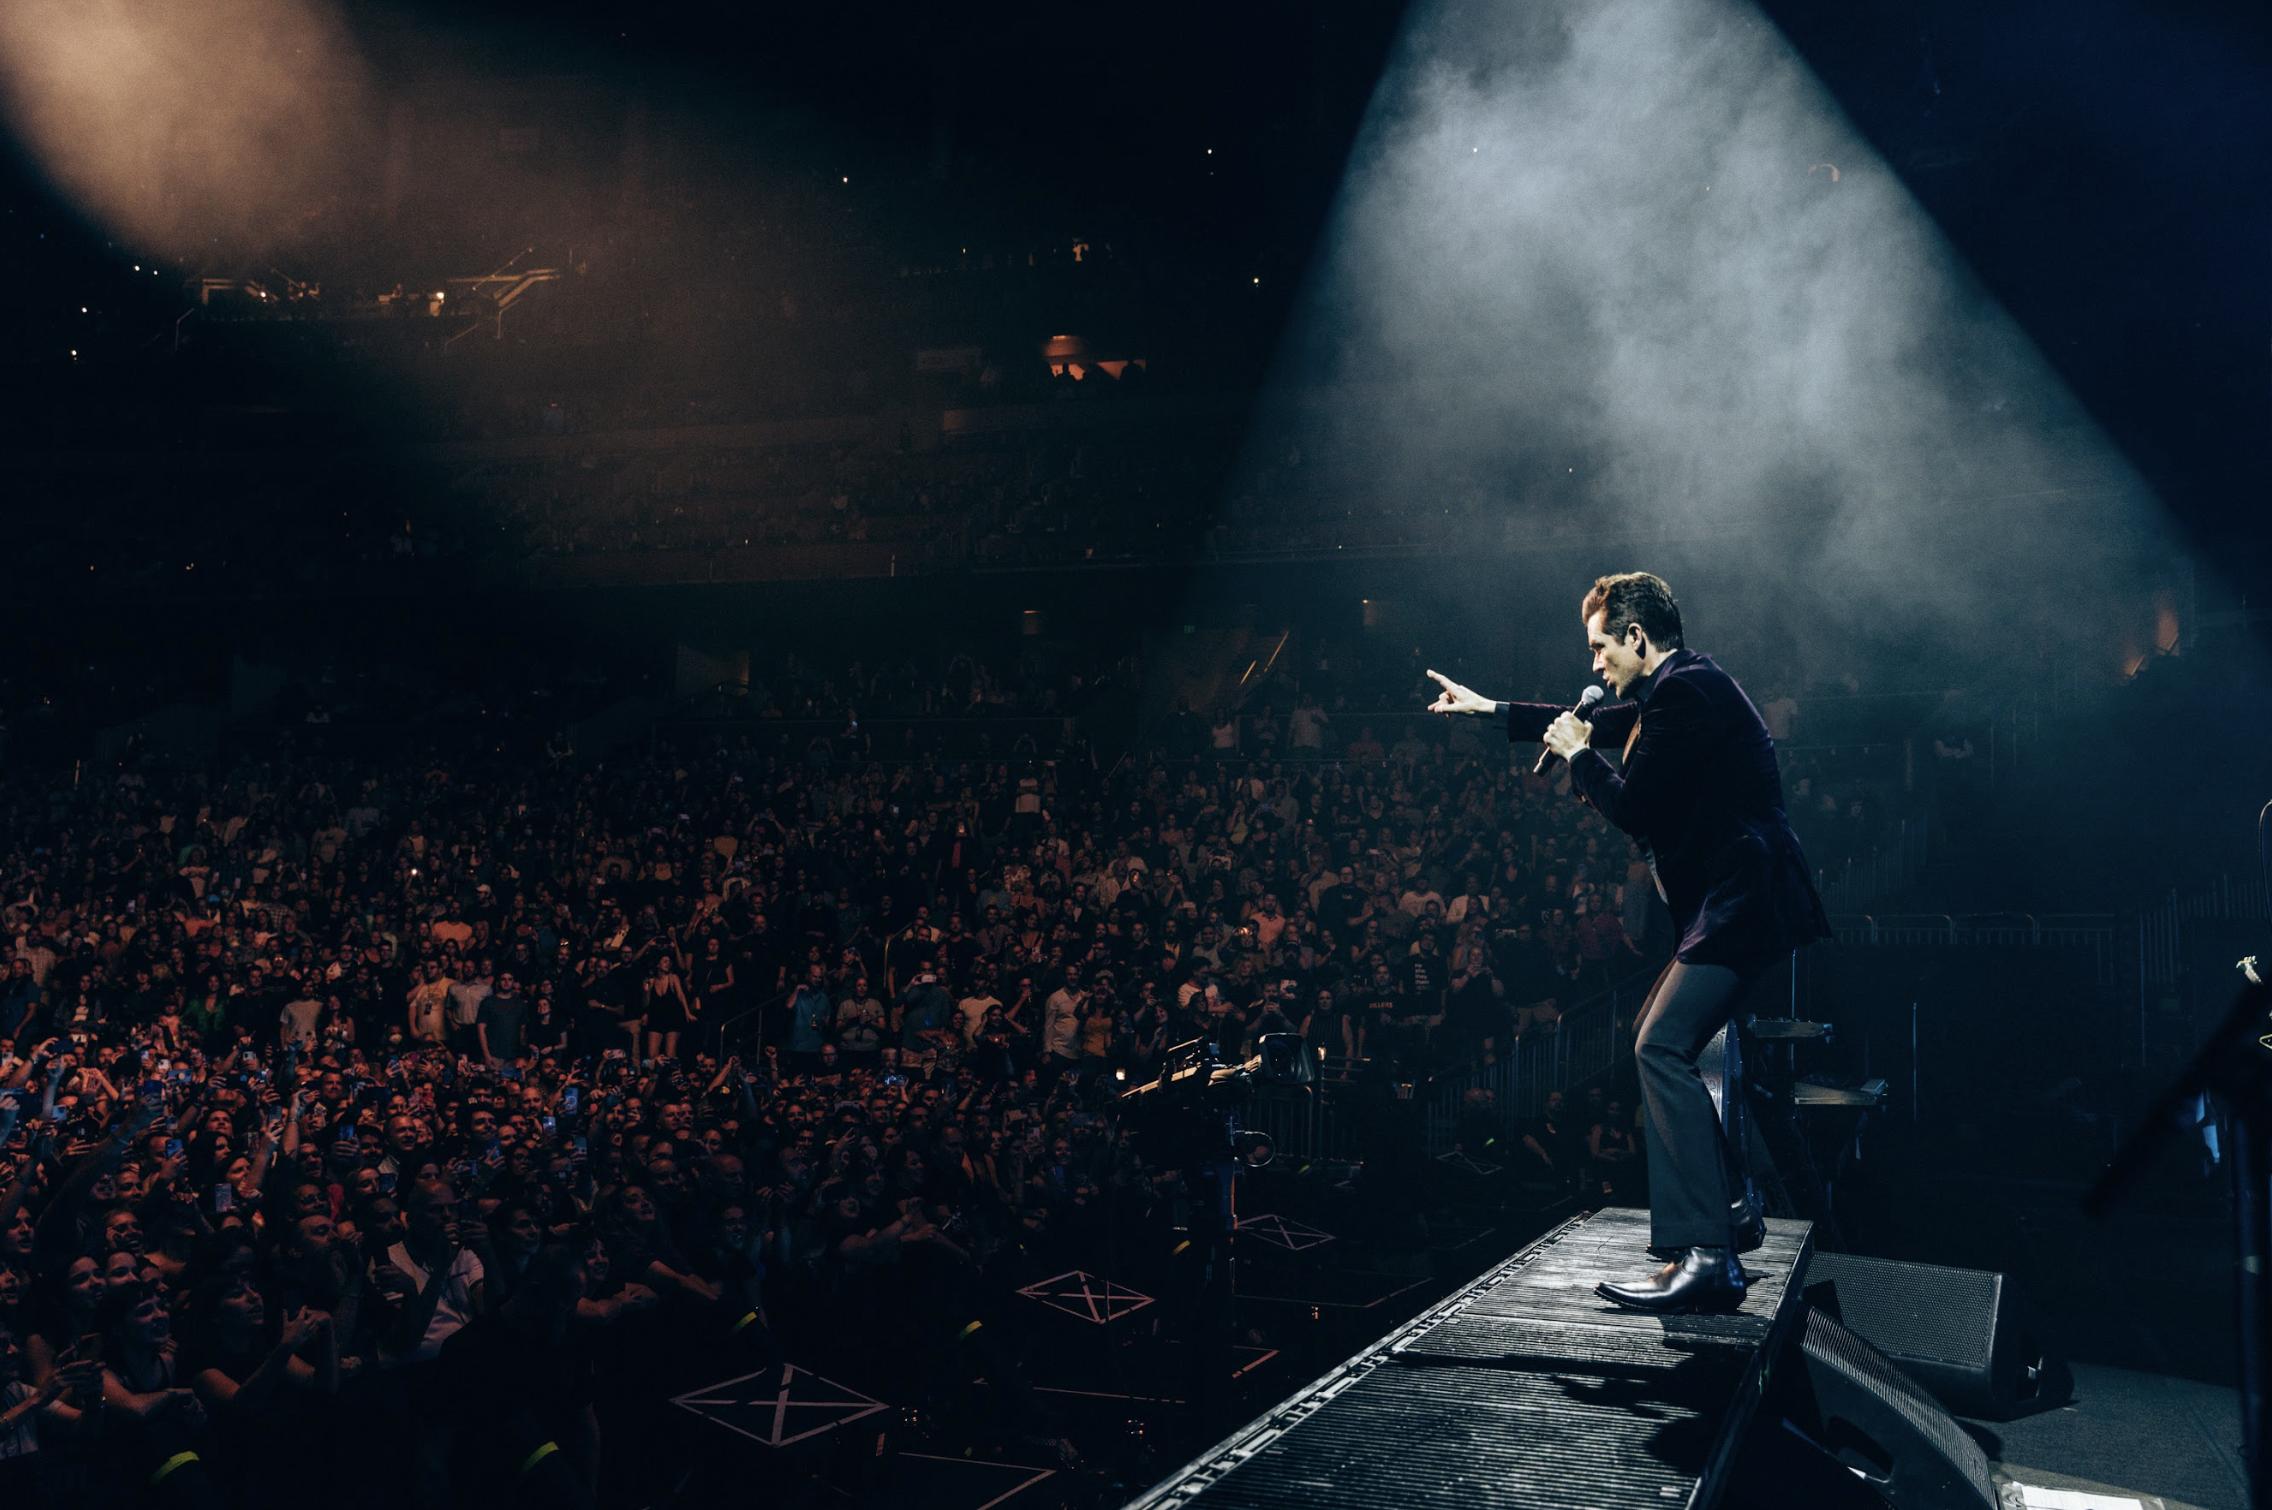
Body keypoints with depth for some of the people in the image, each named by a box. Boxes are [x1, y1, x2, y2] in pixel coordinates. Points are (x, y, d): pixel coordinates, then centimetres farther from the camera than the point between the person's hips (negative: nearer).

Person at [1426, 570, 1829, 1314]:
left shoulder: (1686, 693, -16)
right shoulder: (1679, 688, 17)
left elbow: (1635, 809, -18)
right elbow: (1596, 723, 32)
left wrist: (1578, 756, -1)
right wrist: (1490, 708, 38)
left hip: (1740, 903, -12)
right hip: (1729, 899, 12)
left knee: (1662, 1048, -19)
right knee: (1663, 1035, 22)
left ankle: (1703, 1256, -23)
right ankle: (1730, 1206, 30)